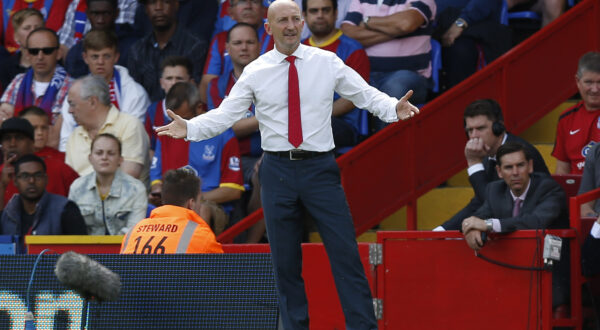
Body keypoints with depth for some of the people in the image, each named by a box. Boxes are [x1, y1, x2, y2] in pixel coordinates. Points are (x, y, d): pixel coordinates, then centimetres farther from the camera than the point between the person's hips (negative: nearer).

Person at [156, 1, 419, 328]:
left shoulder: (328, 63, 2)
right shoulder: (255, 72, 2)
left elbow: (366, 95, 1)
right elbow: (225, 114, 0)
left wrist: (393, 107, -18)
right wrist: (189, 128, -16)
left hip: (320, 168, -1)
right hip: (278, 169, 1)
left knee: (345, 253, -6)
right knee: (285, 262, 6)